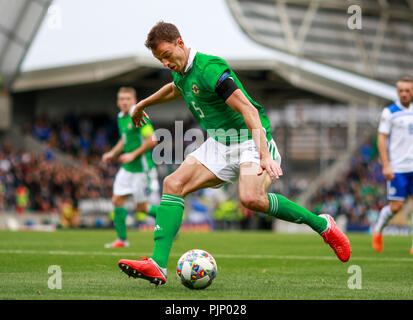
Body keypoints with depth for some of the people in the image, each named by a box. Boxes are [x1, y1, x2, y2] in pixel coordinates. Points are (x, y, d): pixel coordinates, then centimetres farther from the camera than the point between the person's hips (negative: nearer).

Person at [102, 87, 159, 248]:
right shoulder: (121, 118, 11)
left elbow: (152, 140, -20)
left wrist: (133, 155, -17)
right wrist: (113, 153, 11)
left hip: (142, 168, -8)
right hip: (127, 168, 8)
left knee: (142, 207, -2)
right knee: (117, 200, 1)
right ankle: (122, 239, 9)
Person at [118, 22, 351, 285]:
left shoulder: (209, 68, -20)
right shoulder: (182, 73, 8)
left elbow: (249, 110, -27)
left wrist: (264, 154, -35)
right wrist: (143, 104, 51)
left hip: (250, 142, -8)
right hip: (219, 145, 9)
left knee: (251, 197, -32)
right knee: (173, 185, -9)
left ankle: (321, 225, -12)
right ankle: (158, 266, -15)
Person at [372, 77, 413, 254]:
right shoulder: (389, 112, -2)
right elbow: (381, 139, -5)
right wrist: (386, 166, -13)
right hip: (397, 168, -4)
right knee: (396, 206, -6)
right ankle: (378, 229, 21)